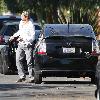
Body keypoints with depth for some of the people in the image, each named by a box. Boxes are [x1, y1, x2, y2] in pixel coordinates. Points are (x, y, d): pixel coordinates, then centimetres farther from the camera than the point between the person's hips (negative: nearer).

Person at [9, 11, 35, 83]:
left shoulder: (31, 25, -14)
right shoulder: (21, 23, 9)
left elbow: (32, 37, -16)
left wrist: (23, 39, -23)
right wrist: (14, 36, 19)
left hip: (28, 45, -8)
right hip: (20, 45, 8)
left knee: (29, 62, -6)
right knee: (18, 60, 4)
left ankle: (32, 78, 2)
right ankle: (22, 76, 11)